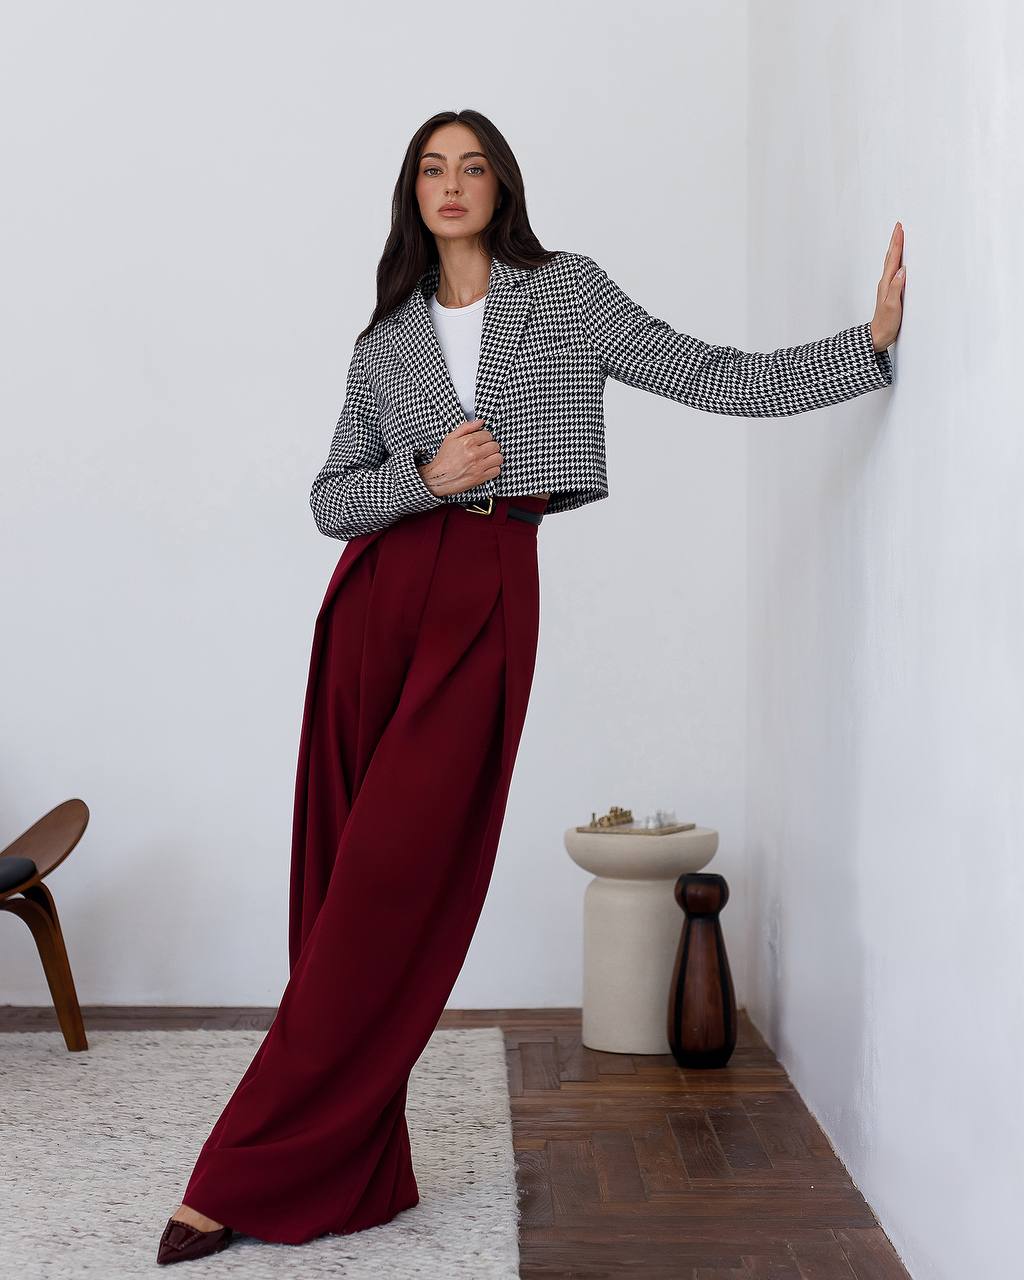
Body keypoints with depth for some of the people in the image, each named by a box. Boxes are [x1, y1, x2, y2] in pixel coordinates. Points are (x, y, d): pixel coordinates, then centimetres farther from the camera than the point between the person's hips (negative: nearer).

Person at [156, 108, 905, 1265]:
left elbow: (716, 378, 2)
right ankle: (348, 1174, 9)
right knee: (343, 875, -1)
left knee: (394, 880, -9)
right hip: (379, 591, 3)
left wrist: (872, 342, -6)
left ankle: (246, 1178, -3)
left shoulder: (569, 293, 9)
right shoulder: (388, 334, 15)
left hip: (490, 600, -3)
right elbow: (329, 498, 12)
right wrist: (427, 477, -6)